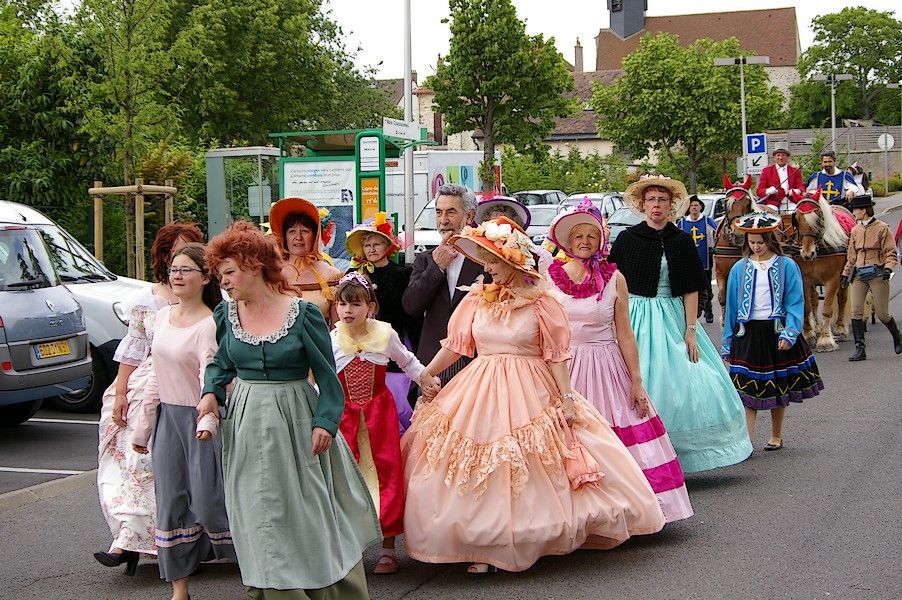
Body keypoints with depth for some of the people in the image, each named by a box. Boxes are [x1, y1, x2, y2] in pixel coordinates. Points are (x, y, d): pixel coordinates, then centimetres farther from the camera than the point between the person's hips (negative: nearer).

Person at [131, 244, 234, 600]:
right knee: (171, 502, 8)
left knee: (210, 503, -3)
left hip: (197, 420, -7)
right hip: (168, 417, 7)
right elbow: (157, 375, 13)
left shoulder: (208, 325, -15)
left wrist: (207, 420, -42)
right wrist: (143, 426, 15)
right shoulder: (164, 316, 7)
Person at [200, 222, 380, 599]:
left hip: (293, 421, -4)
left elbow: (326, 375, -7)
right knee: (257, 519, 7)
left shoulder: (302, 314, -10)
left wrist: (325, 422, -15)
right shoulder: (226, 314, 2)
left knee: (306, 512, 5)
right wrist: (211, 393, -3)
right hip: (246, 424, 4)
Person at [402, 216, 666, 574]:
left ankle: (529, 539, 15)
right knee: (480, 474, 2)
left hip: (529, 396, -3)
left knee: (530, 470, 0)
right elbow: (455, 345, 8)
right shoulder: (477, 299, 4)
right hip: (482, 394, 3)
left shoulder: (540, 304, -5)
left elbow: (556, 356, -4)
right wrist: (423, 376, 6)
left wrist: (567, 398, -8)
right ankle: (482, 547, 12)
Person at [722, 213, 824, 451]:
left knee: (779, 388, 10)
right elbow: (732, 306, 10)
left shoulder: (787, 266, -1)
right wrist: (728, 342, 9)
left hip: (777, 332, -1)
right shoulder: (740, 268, 6)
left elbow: (795, 303, -4)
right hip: (748, 333, 1)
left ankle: (776, 436, 27)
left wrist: (789, 333, -17)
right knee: (747, 388, -8)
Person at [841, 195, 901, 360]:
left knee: (882, 313, 1)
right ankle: (860, 349, -5)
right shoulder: (855, 230, 11)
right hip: (858, 275, 5)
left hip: (877, 274, -5)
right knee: (856, 311, -7)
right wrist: (845, 274, 17)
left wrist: (888, 268, -20)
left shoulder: (882, 228, -4)